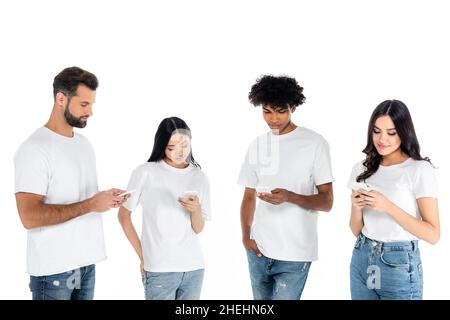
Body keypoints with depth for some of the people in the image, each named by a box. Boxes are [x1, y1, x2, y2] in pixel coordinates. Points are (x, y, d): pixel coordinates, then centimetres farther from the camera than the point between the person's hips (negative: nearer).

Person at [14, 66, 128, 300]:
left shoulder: (85, 144, 12)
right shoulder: (34, 149, -14)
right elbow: (30, 217, -22)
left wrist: (105, 200, -1)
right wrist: (91, 205, -21)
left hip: (86, 261, 7)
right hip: (54, 268, -7)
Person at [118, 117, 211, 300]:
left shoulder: (199, 177, 5)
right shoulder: (145, 172, -5)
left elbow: (198, 229, 4)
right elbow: (123, 215, 2)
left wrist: (196, 210, -16)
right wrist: (142, 256, 0)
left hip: (194, 267, 4)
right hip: (159, 270, -3)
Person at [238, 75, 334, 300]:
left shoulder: (314, 143, -6)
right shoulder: (257, 145, 8)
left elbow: (327, 202, -7)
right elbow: (249, 196, 13)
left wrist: (290, 197, -24)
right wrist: (246, 235, -2)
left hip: (294, 255, -4)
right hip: (258, 250, 5)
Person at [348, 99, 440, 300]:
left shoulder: (420, 169, -10)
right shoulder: (362, 169, 5)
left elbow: (433, 234, -13)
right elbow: (356, 231, 8)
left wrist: (388, 206, -22)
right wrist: (356, 207, -12)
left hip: (399, 265, -4)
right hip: (362, 259, 5)